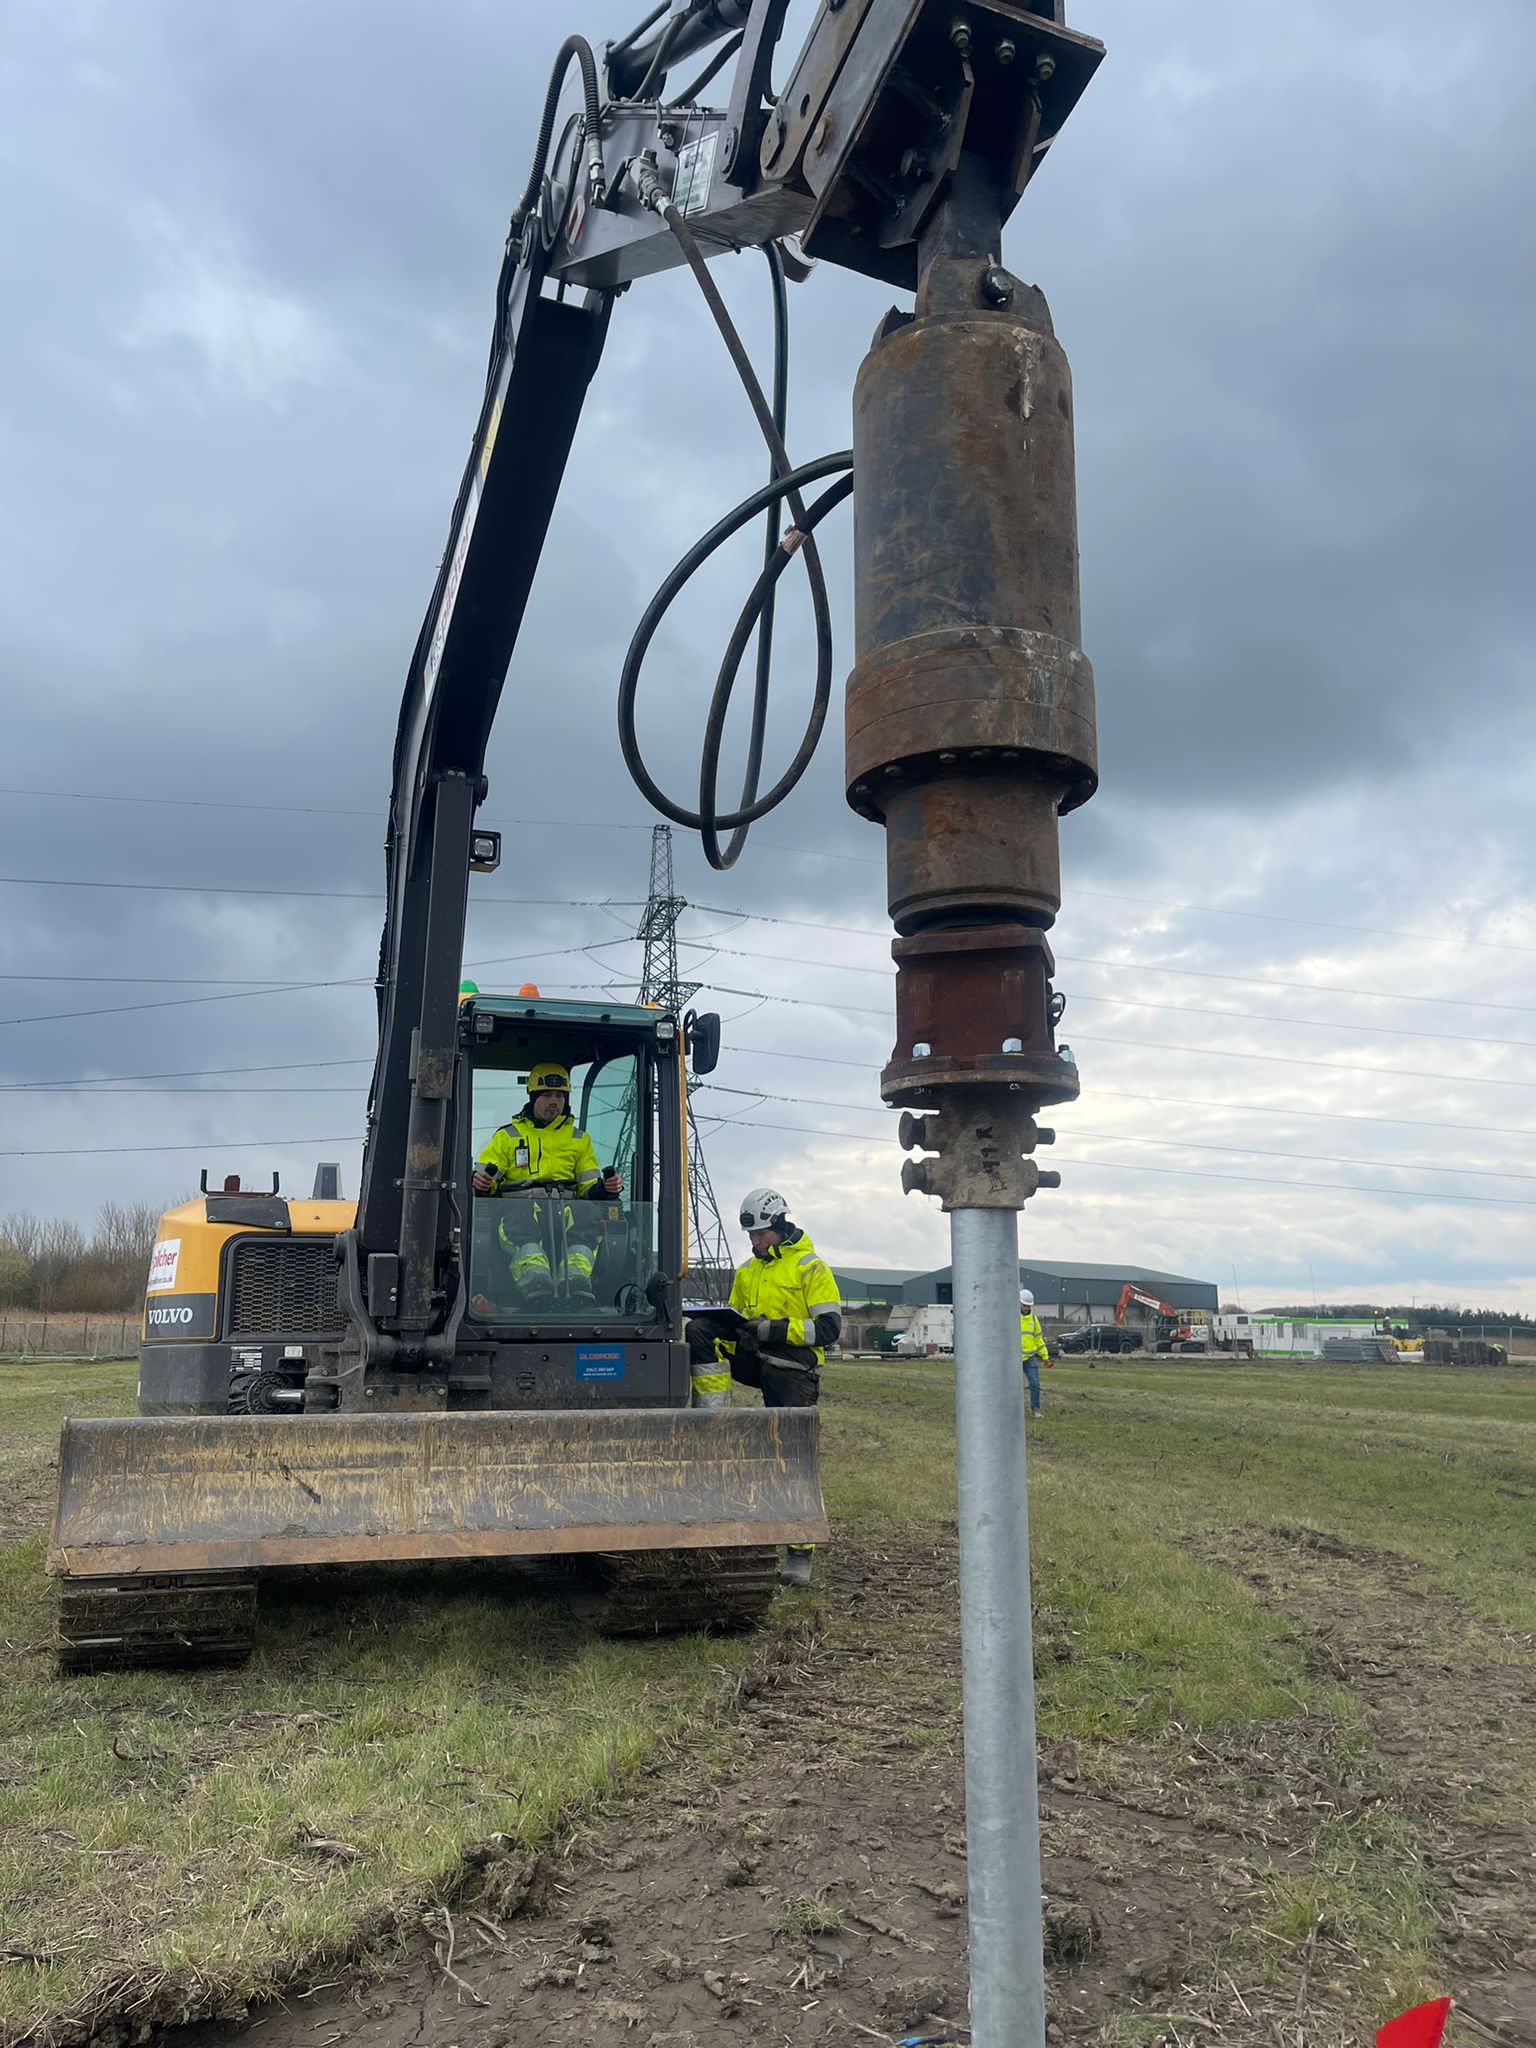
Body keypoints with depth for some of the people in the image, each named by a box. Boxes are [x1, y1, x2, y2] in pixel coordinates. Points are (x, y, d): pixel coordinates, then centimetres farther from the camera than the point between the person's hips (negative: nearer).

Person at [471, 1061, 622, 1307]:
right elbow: (482, 1176, 17)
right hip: (520, 1206, -1)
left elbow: (590, 1188, 25)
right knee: (521, 1222, -41)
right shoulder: (507, 1137, 25)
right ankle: (535, 1282, -64)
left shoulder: (579, 1140, 30)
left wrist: (605, 1188, 1)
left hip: (566, 1209, 1)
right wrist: (481, 1183, -8)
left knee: (587, 1221, -38)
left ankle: (578, 1281, -61)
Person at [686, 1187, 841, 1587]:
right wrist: (731, 1334, -3)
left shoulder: (810, 1267, -3)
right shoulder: (747, 1272, 17)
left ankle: (800, 1554, 4)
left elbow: (829, 1328, -11)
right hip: (754, 1359, 6)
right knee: (698, 1333, -18)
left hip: (793, 1369, -5)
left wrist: (775, 1329, -20)